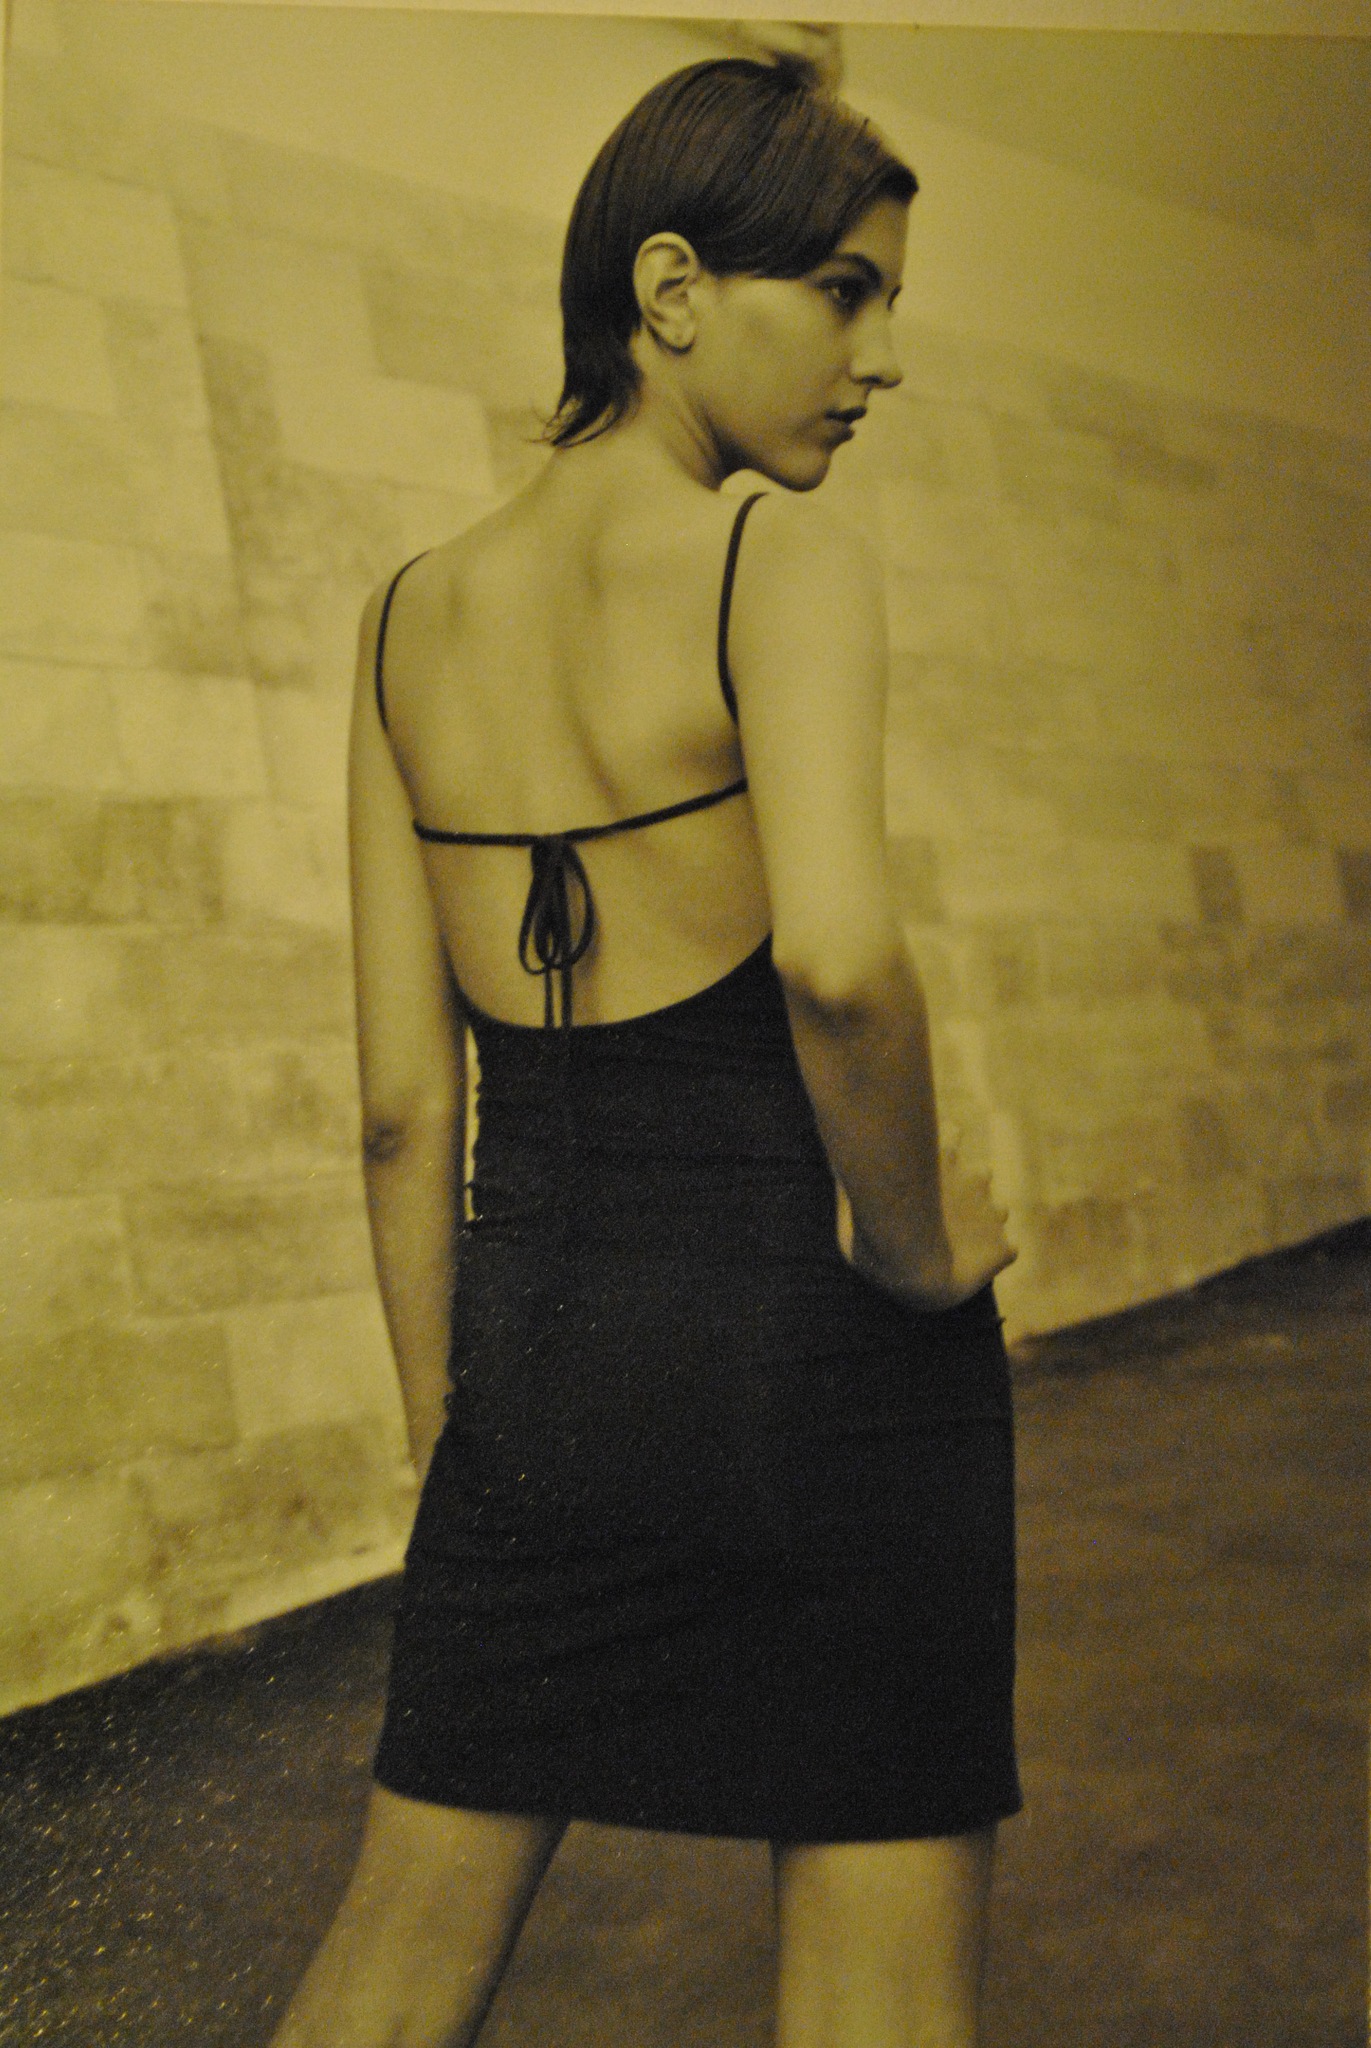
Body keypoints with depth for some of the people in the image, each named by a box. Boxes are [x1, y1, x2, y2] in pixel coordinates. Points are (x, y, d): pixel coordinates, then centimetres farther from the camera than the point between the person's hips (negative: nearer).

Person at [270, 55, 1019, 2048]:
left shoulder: (412, 614, 5)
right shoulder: (785, 559, -11)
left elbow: (402, 1100, 5)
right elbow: (838, 955, -30)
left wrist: (446, 1432, 13)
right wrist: (918, 1250, -12)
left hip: (541, 1358, 5)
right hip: (816, 1356, -5)